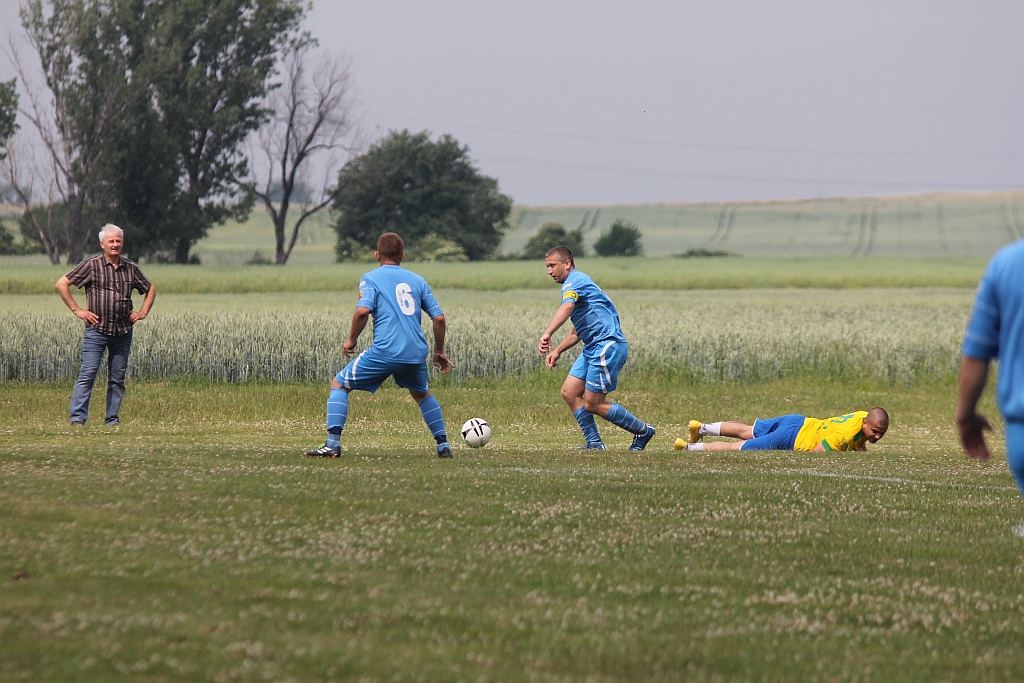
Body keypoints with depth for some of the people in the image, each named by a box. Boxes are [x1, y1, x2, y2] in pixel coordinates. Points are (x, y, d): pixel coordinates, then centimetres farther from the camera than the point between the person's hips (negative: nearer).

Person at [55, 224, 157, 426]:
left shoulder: (131, 268, 10)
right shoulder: (92, 265, -2)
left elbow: (151, 289, 26)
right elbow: (62, 284, -2)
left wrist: (143, 312, 12)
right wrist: (76, 310, -5)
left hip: (123, 332, 4)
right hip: (97, 329, -4)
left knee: (118, 378, 6)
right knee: (88, 373, -10)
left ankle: (112, 419, 11)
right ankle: (78, 417, -11)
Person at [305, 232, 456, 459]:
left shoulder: (371, 278, 5)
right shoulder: (417, 280, 17)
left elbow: (363, 311, -13)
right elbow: (439, 318, 12)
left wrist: (351, 339, 3)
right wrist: (439, 352, 23)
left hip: (384, 352, -4)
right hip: (416, 353, 4)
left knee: (339, 385, 10)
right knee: (421, 393, 33)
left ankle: (333, 444, -3)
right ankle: (443, 445, 26)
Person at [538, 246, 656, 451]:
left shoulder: (575, 280, -11)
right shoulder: (576, 283, 22)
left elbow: (567, 307, -34)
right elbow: (578, 330, 32)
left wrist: (547, 334, -46)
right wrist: (557, 351, 23)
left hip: (607, 346, -10)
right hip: (593, 348, 10)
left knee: (593, 404, -7)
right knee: (569, 392, 4)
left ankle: (643, 431, 7)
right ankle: (594, 443, 7)